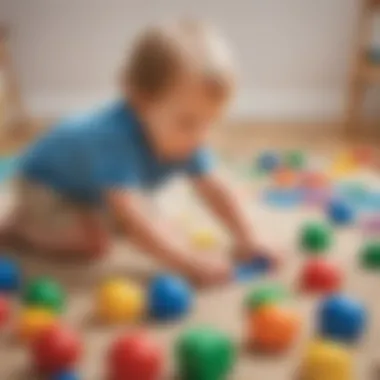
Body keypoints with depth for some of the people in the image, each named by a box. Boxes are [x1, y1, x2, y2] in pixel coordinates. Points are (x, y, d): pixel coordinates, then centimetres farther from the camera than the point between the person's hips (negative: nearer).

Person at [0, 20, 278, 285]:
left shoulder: (186, 140, -23)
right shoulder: (116, 138, -46)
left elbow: (215, 190, -16)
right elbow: (132, 217, -53)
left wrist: (247, 242, -26)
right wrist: (190, 264, -55)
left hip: (91, 186, 7)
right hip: (45, 183, -7)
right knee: (91, 242, -26)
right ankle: (22, 222, -1)